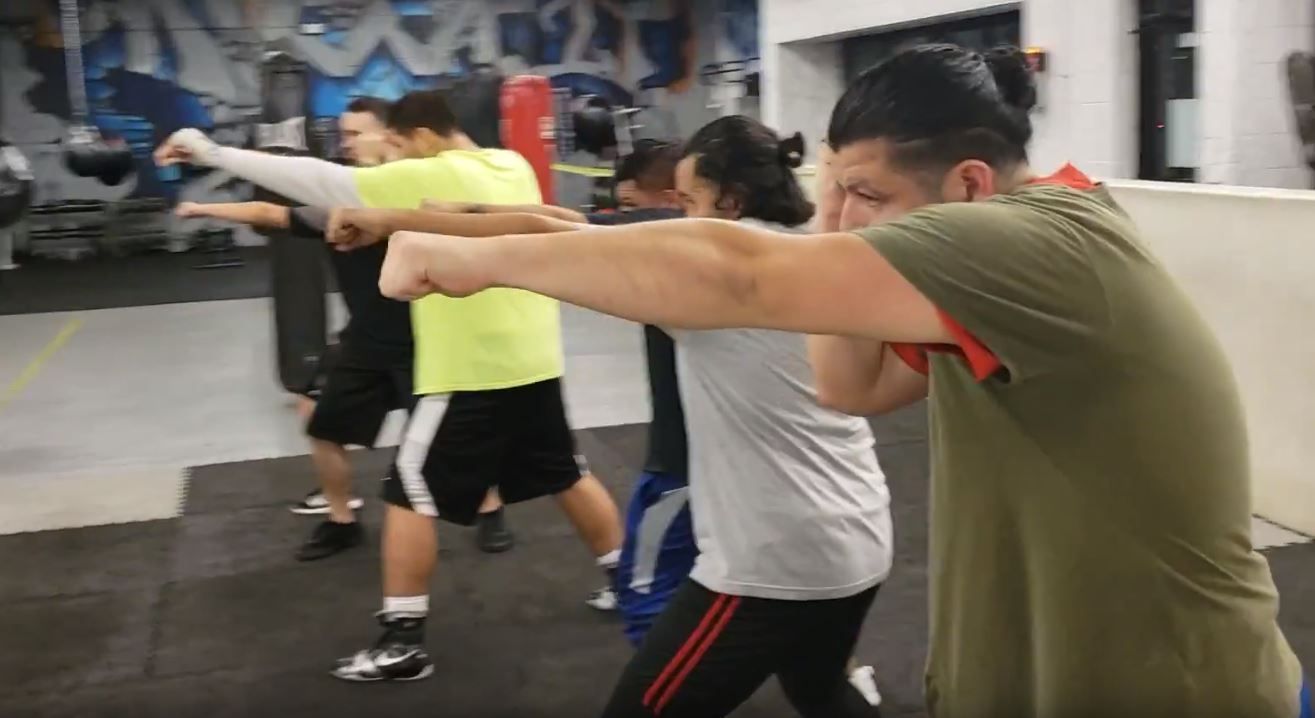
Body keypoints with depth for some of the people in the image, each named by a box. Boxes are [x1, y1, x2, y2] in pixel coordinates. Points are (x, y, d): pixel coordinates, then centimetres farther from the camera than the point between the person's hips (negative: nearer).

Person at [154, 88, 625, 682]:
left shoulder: (427, 177, -14)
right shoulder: (514, 167, 7)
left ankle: (403, 643, 7)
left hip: (470, 369, -7)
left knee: (410, 495, 3)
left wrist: (214, 154, -13)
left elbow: (322, 182, -17)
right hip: (534, 359, 7)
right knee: (567, 476, 21)